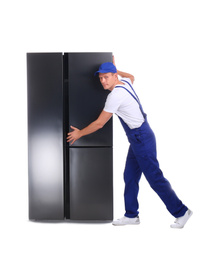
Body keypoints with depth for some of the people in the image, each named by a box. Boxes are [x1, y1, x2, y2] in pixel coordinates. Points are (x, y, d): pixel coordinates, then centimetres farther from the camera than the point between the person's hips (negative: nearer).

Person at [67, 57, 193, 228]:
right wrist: (114, 68, 39)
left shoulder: (116, 95, -20)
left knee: (155, 178, -4)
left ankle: (181, 212, 6)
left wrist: (79, 133, 0)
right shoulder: (126, 82, 6)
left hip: (142, 139, -10)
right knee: (130, 177, 12)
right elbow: (131, 77, 36)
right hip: (137, 139, 10)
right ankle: (131, 215, 20)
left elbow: (99, 124, -14)